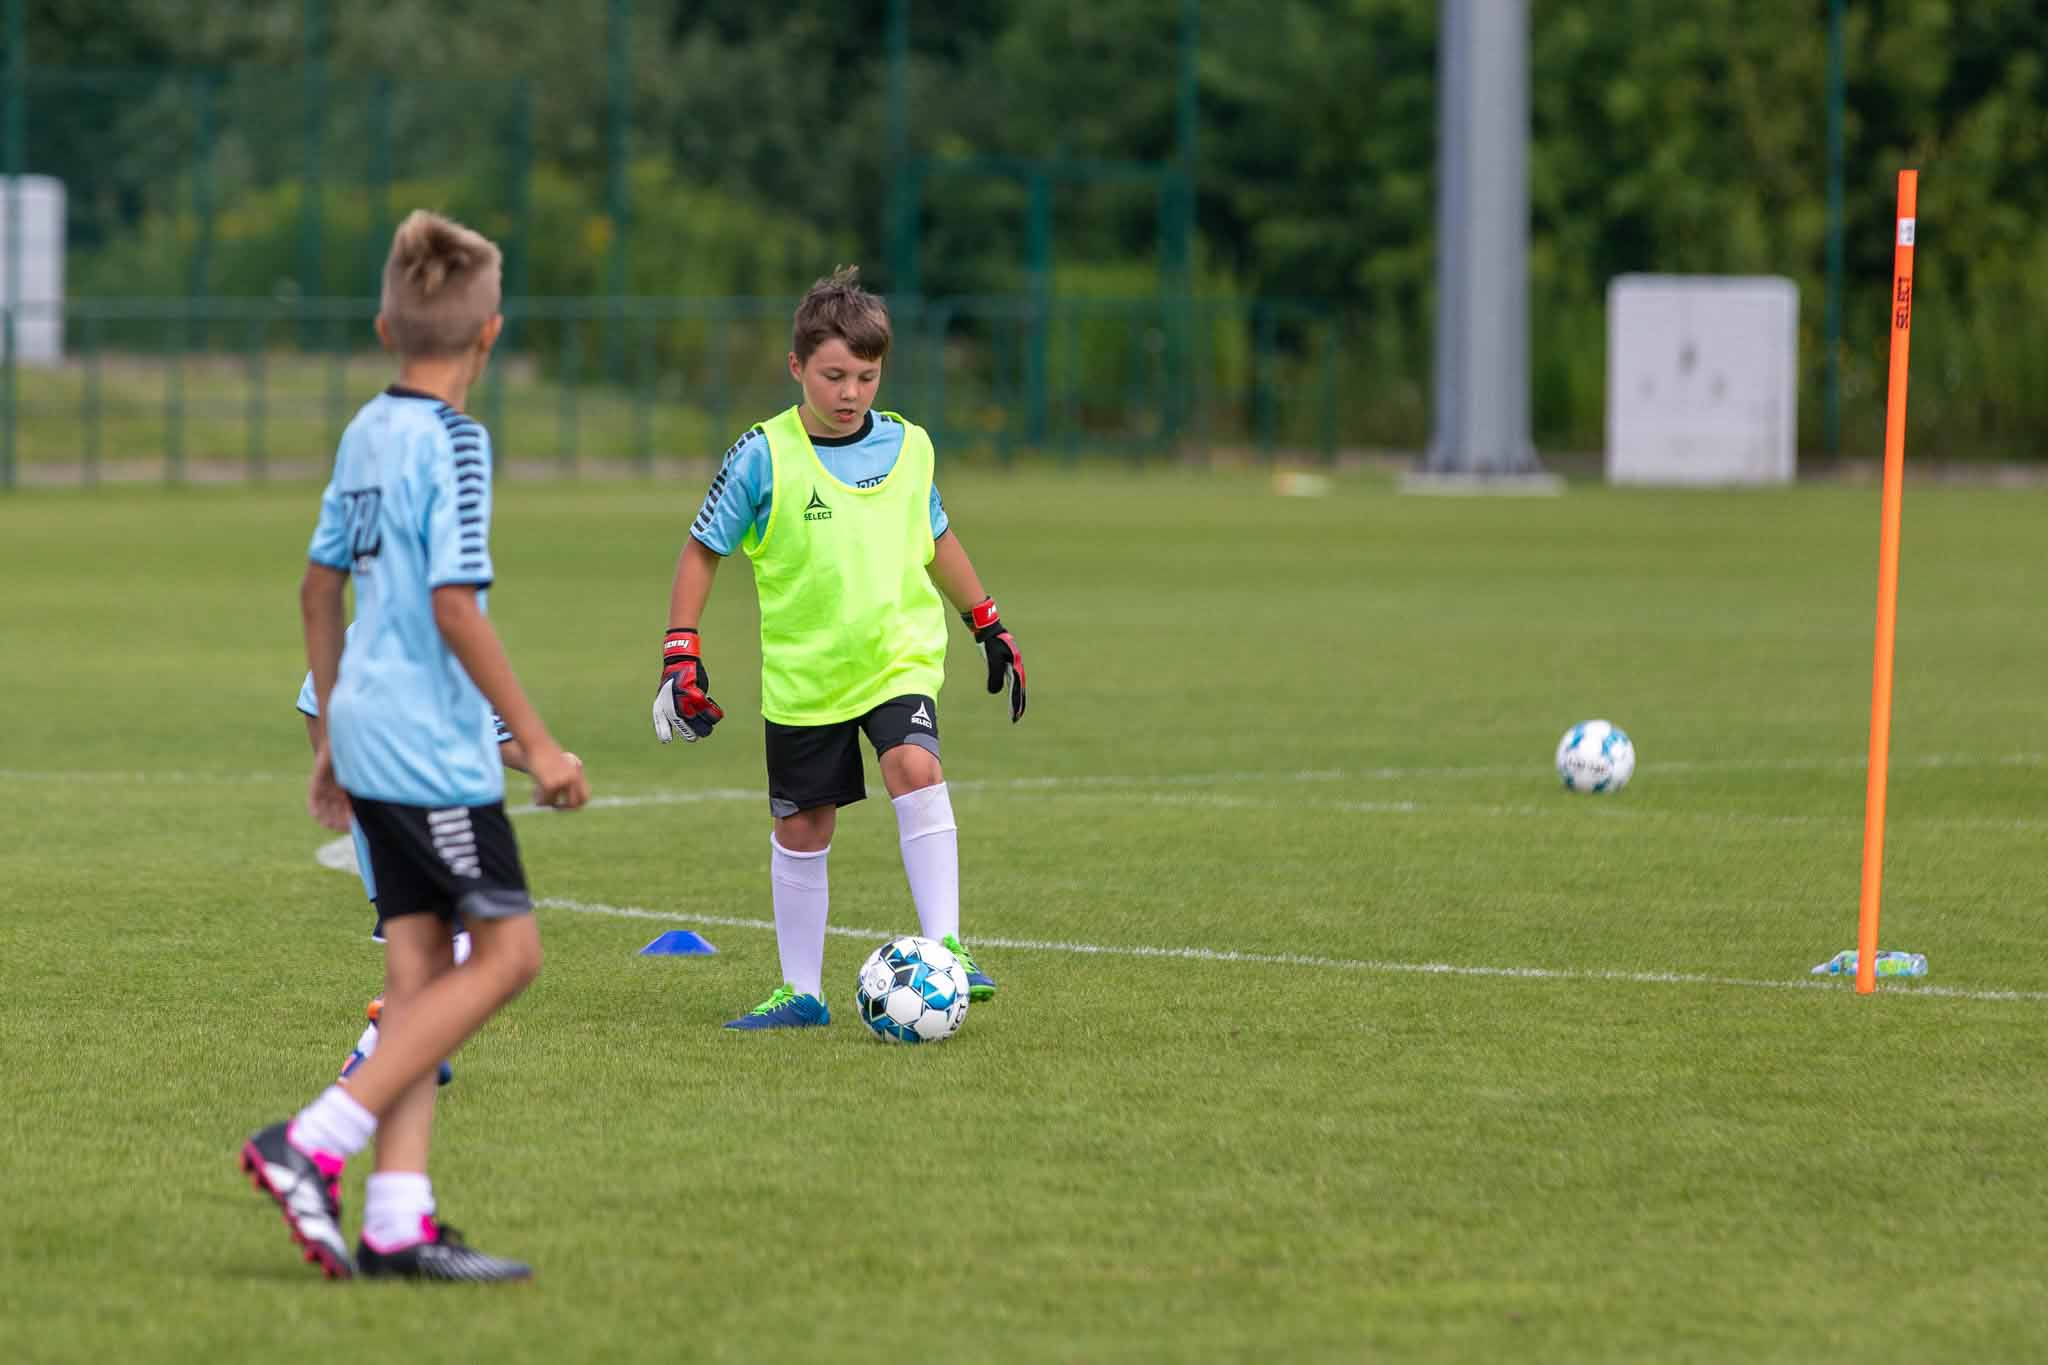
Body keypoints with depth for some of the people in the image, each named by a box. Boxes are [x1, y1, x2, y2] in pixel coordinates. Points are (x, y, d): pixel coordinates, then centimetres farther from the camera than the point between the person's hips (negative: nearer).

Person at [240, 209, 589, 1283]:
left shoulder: (366, 431, 12)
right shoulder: (452, 442, -13)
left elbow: (319, 582, 19)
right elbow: (454, 605, -19)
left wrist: (334, 729, 28)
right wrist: (537, 741, -15)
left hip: (369, 738, 9)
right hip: (434, 743, -9)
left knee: (421, 968, 7)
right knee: (505, 950, -5)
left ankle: (397, 1223, 1)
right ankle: (312, 1144, -12)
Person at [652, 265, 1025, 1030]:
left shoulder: (907, 448, 1)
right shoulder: (765, 457, -10)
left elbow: (935, 539, 19)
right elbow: (703, 551, -1)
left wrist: (988, 626, 22)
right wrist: (681, 656, -9)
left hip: (899, 658, 1)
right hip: (803, 674, -1)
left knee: (915, 769, -25)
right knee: (801, 830, 7)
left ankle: (946, 948, -23)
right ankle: (801, 992, 21)